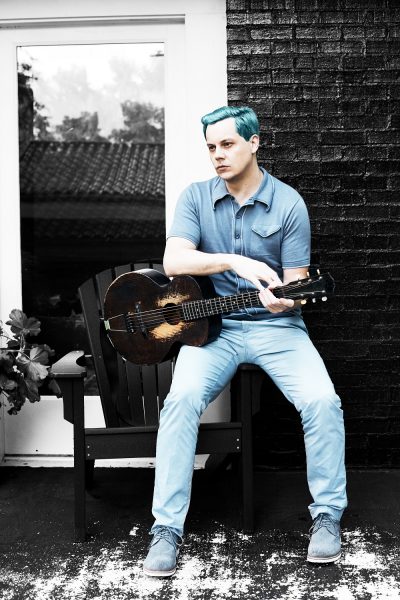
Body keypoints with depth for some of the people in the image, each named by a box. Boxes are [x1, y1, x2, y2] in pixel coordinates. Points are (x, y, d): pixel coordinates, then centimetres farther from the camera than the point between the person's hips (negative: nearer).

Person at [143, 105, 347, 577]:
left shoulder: (288, 204, -1)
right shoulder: (196, 197, 3)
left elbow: (296, 286, -1)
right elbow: (173, 261, -13)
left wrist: (283, 299, -26)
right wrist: (236, 262, -26)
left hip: (276, 326, 0)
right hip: (213, 325, 1)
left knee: (322, 400, -25)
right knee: (183, 397, -28)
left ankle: (327, 513, -2)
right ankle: (167, 526, -16)